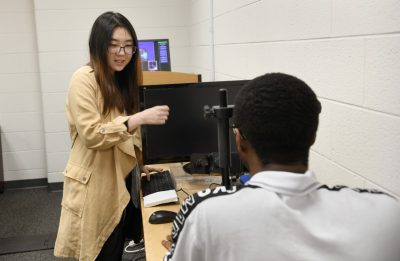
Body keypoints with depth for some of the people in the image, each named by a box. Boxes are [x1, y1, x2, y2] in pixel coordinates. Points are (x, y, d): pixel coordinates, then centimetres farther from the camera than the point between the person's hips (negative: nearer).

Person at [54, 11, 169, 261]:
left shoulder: (121, 81, 13)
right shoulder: (84, 79, -12)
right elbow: (92, 135, -21)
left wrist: (140, 163, 11)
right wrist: (140, 118, -27)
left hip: (119, 185, 7)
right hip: (93, 187, -7)